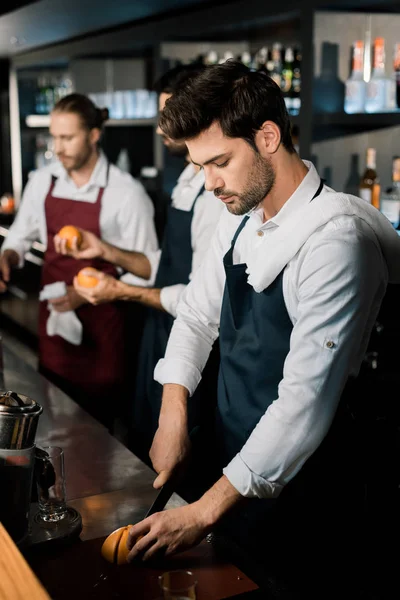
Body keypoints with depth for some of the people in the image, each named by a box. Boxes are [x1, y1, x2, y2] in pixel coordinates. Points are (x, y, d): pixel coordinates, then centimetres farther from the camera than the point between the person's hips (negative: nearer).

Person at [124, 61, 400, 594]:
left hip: (297, 483, -7)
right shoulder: (240, 217, -1)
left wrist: (207, 511, -27)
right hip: (230, 460, 7)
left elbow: (306, 400, -29)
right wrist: (174, 414, -6)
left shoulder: (335, 237, -26)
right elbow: (197, 315, 8)